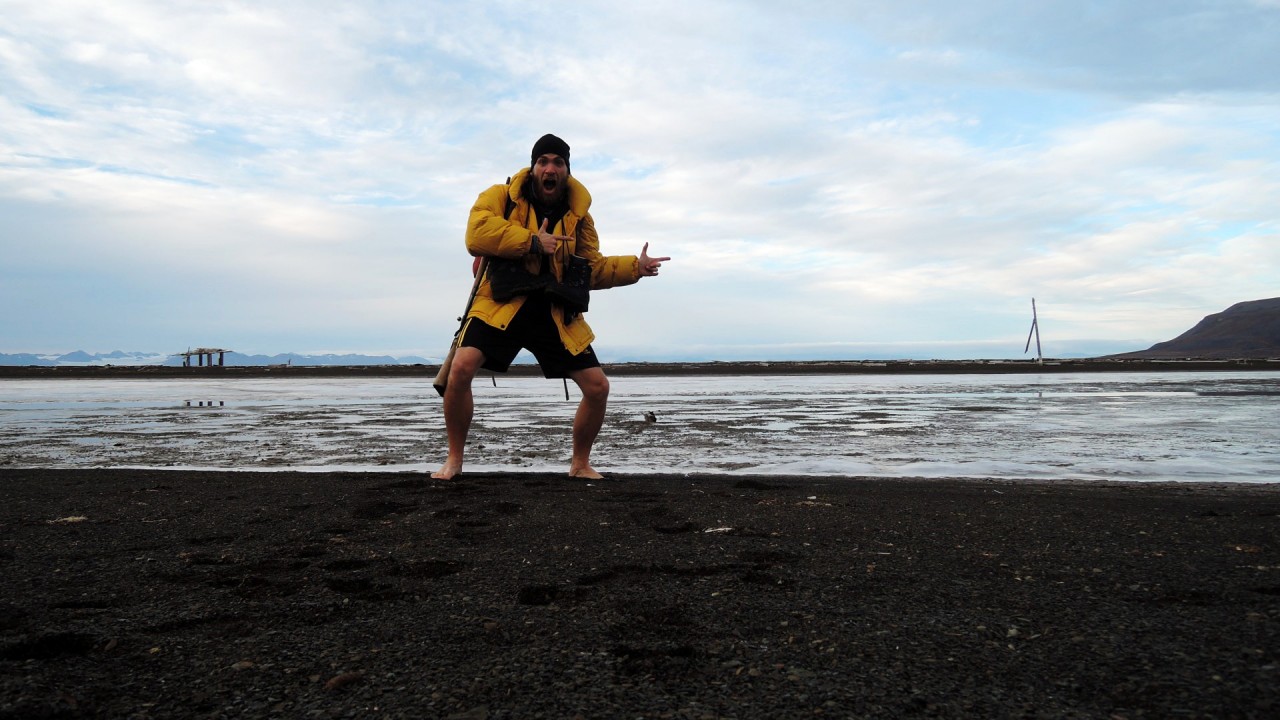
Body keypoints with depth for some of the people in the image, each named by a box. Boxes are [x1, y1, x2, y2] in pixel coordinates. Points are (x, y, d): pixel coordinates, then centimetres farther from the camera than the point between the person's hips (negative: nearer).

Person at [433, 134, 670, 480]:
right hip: (503, 305, -3)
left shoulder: (578, 214, 11)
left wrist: (634, 267, 1)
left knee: (598, 387, -2)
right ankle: (454, 459, -1)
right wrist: (532, 242, -21)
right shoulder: (501, 197, -1)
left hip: (555, 314, 3)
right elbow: (476, 234, -19)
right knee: (462, 368, -24)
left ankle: (580, 464, 23)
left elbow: (592, 269, 15)